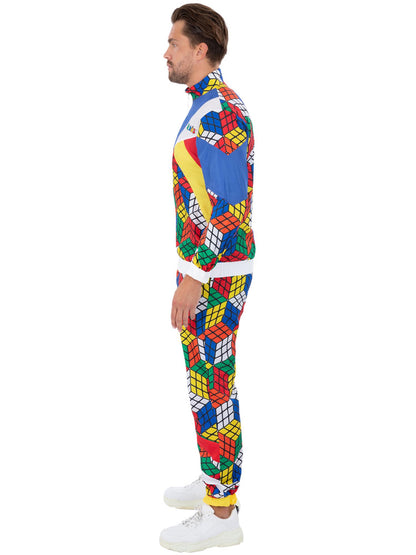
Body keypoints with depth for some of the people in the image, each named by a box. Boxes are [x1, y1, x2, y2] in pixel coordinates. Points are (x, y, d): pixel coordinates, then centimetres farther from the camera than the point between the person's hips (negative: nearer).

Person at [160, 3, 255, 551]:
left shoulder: (218, 111, -20)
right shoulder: (213, 109, 14)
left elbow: (226, 204, -25)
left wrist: (192, 279, -24)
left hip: (212, 274, -10)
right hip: (214, 265, 10)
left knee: (210, 389, -3)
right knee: (210, 380, 18)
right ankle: (219, 480, 32)